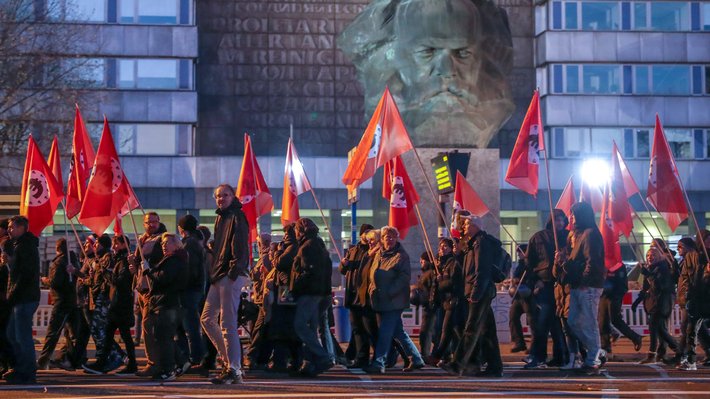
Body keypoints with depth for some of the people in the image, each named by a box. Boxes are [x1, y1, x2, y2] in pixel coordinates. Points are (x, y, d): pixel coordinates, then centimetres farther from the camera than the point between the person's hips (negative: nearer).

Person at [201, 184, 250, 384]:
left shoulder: (237, 216, -6)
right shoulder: (221, 218, 21)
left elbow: (240, 246, -16)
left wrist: (234, 270, -24)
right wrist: (214, 273, 18)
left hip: (232, 276, -10)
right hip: (219, 275, 10)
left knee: (228, 323, -11)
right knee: (207, 318, 11)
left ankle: (234, 370, -10)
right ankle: (229, 359, 17)